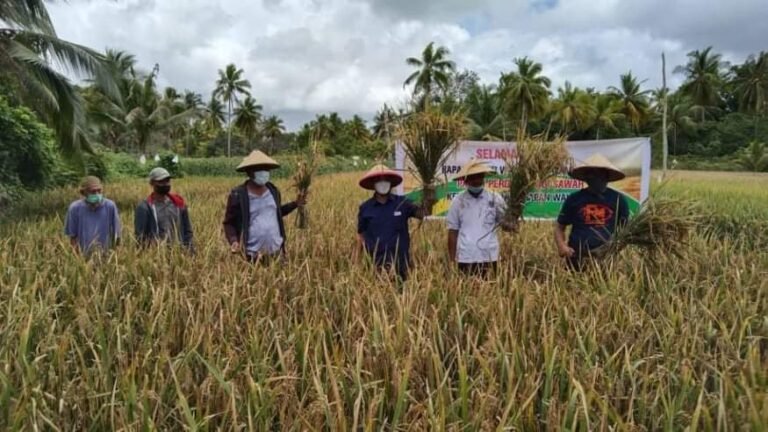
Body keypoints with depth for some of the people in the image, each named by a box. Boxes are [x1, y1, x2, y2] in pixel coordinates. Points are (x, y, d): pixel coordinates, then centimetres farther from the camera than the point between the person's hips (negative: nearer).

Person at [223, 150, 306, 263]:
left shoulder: (273, 190, 6)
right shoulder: (238, 195, -8)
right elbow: (229, 223, -2)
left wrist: (295, 204, 11)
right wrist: (233, 241, -19)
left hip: (276, 251, 4)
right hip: (252, 255, -4)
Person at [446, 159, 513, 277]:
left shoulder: (495, 199, 2)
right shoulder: (458, 201, 2)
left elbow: (506, 225, 6)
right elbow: (453, 231, 5)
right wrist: (452, 260, 4)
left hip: (489, 257, 0)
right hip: (465, 258, 0)